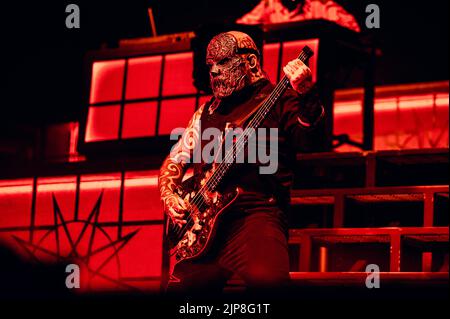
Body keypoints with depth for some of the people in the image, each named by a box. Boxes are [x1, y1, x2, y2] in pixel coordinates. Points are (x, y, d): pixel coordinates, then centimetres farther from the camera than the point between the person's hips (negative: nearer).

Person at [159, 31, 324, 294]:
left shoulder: (277, 101, 7)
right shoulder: (208, 112, 23)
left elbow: (304, 134, -12)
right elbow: (174, 161, 28)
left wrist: (306, 95, -31)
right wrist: (169, 197, 9)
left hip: (258, 213, -5)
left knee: (267, 278, -34)